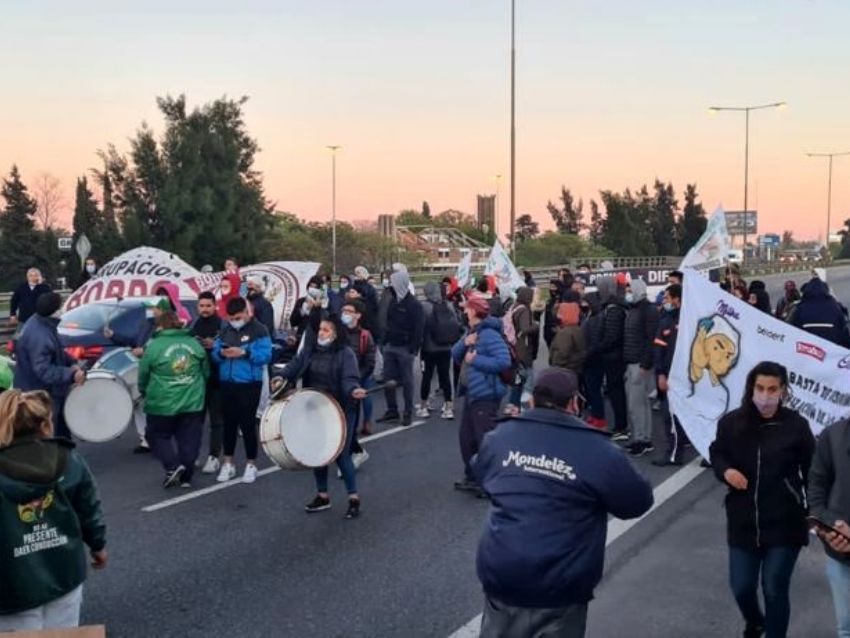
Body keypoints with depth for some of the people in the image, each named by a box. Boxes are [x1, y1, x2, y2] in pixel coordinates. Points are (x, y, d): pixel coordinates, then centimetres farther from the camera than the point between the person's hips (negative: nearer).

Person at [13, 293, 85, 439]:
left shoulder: (43, 324, 0)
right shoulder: (39, 337, -33)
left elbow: (56, 351, 13)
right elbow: (43, 370, -35)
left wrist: (71, 362, -1)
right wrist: (71, 375, -35)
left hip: (48, 391, 10)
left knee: (61, 428, 25)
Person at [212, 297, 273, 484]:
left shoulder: (259, 330, -6)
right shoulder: (225, 330, 11)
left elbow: (266, 356, -15)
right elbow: (214, 354, 9)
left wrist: (244, 353, -24)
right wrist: (221, 353, -13)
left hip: (249, 385, -5)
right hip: (227, 384, 5)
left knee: (247, 424, 1)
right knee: (229, 423, 12)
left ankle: (251, 464, 13)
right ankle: (228, 463, 22)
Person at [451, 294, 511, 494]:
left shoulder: (490, 334, -19)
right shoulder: (471, 332, 13)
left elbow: (504, 361, -27)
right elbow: (455, 354, 10)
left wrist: (475, 360, -22)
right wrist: (464, 343, -10)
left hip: (486, 395, -11)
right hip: (471, 393, 11)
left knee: (485, 439, -7)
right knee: (466, 436, 18)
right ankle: (472, 477, 30)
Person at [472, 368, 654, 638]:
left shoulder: (500, 436, 0)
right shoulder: (598, 451, -12)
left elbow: (479, 472, 20)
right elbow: (640, 501, 0)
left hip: (500, 575, 4)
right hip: (560, 587, -3)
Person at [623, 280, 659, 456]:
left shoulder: (649, 310, -10)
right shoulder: (632, 310, 18)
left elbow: (652, 339, -17)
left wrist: (645, 364, -21)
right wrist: (625, 362, 13)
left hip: (640, 364, -9)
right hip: (630, 363, 9)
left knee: (637, 404, -7)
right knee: (633, 403, 10)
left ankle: (644, 440, 0)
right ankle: (639, 438, 15)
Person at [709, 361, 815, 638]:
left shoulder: (796, 425, -12)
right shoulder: (732, 422, -8)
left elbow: (811, 471, -1)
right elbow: (717, 453, 11)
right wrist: (725, 470, -10)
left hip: (784, 524, -2)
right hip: (743, 522, 2)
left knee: (775, 590, 2)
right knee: (741, 587, 11)